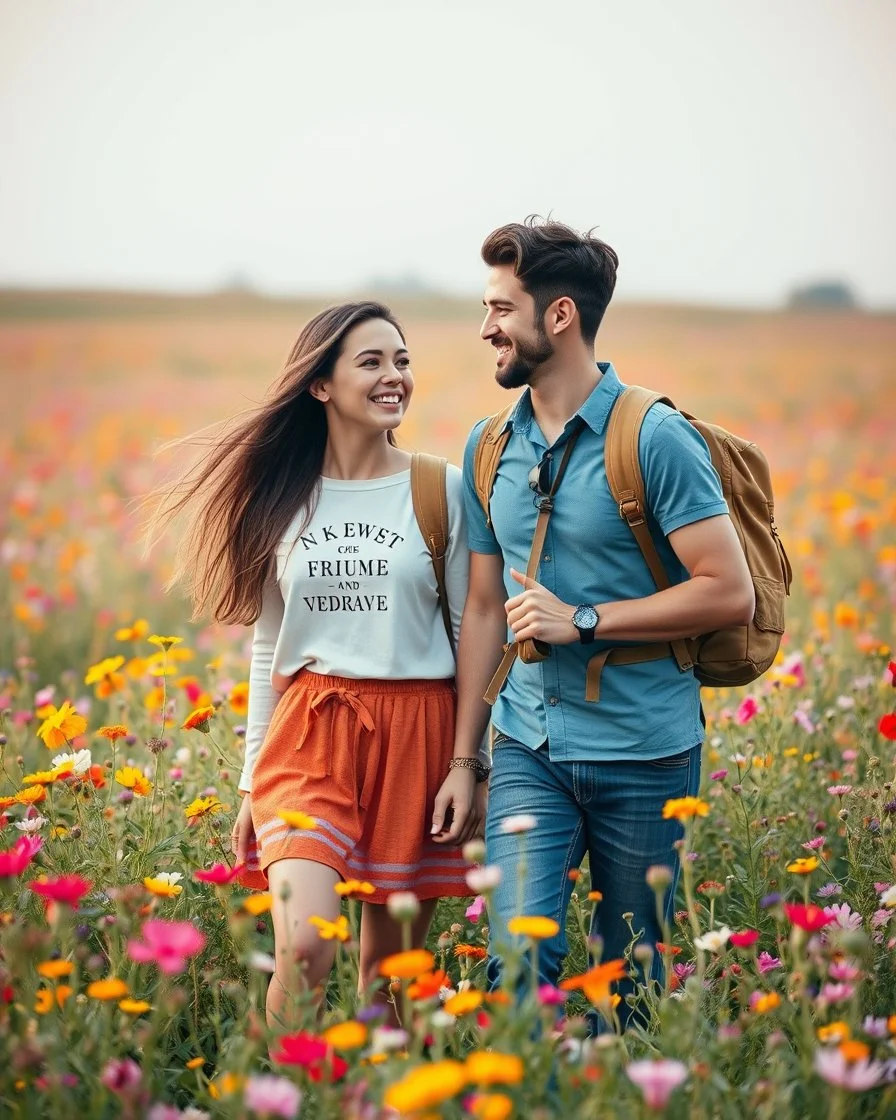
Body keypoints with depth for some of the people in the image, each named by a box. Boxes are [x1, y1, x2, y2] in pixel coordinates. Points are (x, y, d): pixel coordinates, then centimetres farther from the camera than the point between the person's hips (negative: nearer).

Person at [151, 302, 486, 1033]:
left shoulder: (441, 490, 1)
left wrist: (471, 765, -1)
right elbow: (267, 645, 12)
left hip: (415, 735, -1)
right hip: (309, 732, 1)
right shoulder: (281, 496, 7)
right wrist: (254, 777, 11)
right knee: (305, 950, -17)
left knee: (391, 962, 6)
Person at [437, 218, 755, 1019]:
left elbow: (730, 594, -13)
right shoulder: (488, 448, 8)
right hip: (528, 749, 4)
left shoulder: (656, 438, -10)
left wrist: (583, 621, -16)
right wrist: (463, 756, 12)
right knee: (520, 958, -12)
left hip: (644, 752, -3)